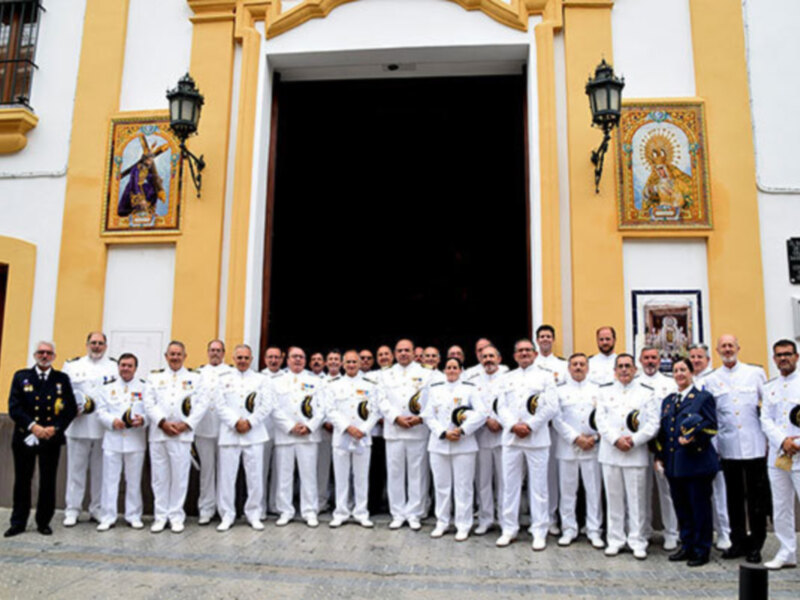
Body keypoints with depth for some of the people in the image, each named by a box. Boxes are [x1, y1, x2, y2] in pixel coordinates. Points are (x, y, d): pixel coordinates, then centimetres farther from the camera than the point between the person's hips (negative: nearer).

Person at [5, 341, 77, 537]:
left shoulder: (62, 379, 5)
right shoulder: (21, 376, 5)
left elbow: (71, 409, 1)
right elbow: (14, 407, -4)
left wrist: (55, 428, -13)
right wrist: (33, 426, -16)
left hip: (51, 439, 0)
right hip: (24, 438, 0)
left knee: (48, 482, 4)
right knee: (22, 481, 8)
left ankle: (43, 522, 17)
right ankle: (18, 523, 21)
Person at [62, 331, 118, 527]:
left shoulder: (114, 367, 8)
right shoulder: (72, 365, 11)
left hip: (104, 428, 0)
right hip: (78, 426, 0)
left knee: (101, 471, 7)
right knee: (76, 469, 4)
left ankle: (98, 509, 18)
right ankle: (72, 510, 14)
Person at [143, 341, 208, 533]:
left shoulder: (195, 378, 9)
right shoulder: (154, 377, 12)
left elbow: (202, 404, 1)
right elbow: (149, 403, 3)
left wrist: (185, 424, -9)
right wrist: (163, 423, -10)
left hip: (182, 434, -1)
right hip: (158, 433, 1)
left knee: (180, 476, 1)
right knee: (159, 476, 5)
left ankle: (176, 516, 11)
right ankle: (160, 516, 15)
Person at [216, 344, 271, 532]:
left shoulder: (260, 380, 10)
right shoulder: (224, 380, 12)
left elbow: (267, 406, 2)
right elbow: (220, 406, 1)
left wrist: (250, 422, -9)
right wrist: (236, 422, -12)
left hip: (254, 435, 0)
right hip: (229, 435, 0)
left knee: (255, 477, 2)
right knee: (227, 476, 2)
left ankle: (253, 515, 14)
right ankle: (227, 516, 14)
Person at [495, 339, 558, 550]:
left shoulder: (545, 377, 5)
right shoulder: (508, 378, 14)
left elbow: (552, 407, -4)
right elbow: (501, 406, 7)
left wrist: (530, 426, -11)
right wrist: (514, 426, -10)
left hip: (537, 439, -3)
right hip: (511, 438, 3)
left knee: (538, 487, 2)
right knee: (510, 485, 6)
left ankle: (539, 532, 12)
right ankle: (509, 529, 17)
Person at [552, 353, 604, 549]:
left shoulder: (596, 390, 9)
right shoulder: (560, 390, 5)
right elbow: (557, 419, -3)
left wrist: (595, 438, -10)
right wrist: (576, 438, -10)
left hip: (592, 448, 1)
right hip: (567, 447, -1)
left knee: (594, 490, 3)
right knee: (567, 490, 5)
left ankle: (594, 530, 15)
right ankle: (569, 529, 17)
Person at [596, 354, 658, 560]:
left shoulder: (646, 393, 6)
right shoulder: (605, 391, 9)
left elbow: (653, 423, -1)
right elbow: (600, 420, 1)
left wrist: (634, 440, -12)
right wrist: (616, 439, -13)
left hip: (637, 454, -1)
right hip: (610, 453, 1)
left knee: (637, 499, 3)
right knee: (614, 498, 7)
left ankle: (637, 541, 14)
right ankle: (615, 540, 17)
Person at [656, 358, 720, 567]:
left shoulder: (704, 397, -1)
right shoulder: (668, 400, 15)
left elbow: (711, 428, -7)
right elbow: (663, 430, 16)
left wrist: (692, 438, -22)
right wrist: (660, 456, 10)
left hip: (697, 462, -5)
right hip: (674, 463, 6)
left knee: (700, 508, 1)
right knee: (681, 508, 12)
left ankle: (702, 550, 13)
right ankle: (687, 546, 23)